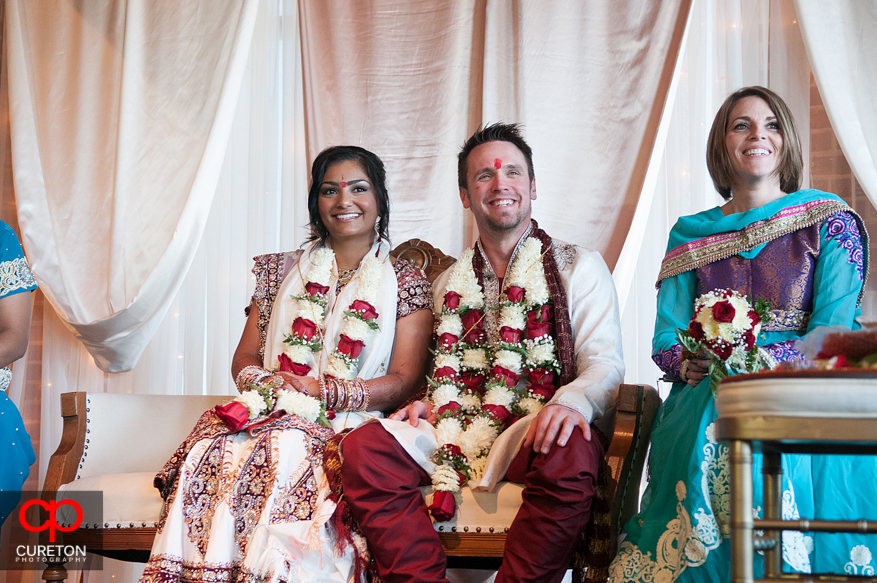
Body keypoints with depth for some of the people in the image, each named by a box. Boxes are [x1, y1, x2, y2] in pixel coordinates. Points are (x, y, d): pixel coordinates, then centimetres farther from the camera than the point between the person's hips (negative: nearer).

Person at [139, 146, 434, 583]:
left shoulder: (405, 282, 11)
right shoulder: (282, 272, 22)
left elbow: (405, 381, 1)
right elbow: (244, 358, 19)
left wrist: (325, 392, -12)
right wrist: (264, 381, -6)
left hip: (348, 421, -3)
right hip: (270, 414, 3)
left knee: (286, 453, -37)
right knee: (212, 450, -31)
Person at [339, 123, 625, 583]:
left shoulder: (579, 268, 9)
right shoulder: (450, 283, 21)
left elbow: (604, 362, -3)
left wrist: (573, 400, -26)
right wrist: (427, 402, 0)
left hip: (542, 429, -3)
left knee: (570, 454, -40)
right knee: (362, 448, -23)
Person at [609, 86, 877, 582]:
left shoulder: (830, 221, 8)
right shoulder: (690, 236, 16)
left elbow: (832, 334, -3)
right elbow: (666, 341, 12)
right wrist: (690, 364, -13)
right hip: (706, 398, 2)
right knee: (711, 436, -34)